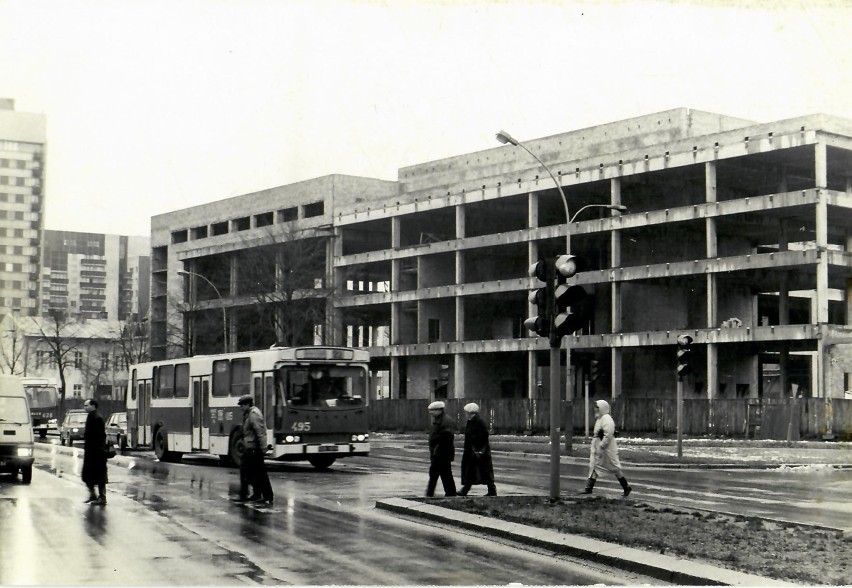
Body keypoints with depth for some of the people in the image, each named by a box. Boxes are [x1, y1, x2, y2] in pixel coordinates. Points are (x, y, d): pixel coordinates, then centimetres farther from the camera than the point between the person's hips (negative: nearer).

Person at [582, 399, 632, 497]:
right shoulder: (599, 419, 13)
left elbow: (608, 436, -26)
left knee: (615, 468, 1)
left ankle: (626, 487, 14)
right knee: (594, 467, 4)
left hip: (607, 450, -10)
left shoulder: (607, 420, -19)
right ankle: (588, 488, 4)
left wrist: (601, 447, -26)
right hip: (597, 449, 10)